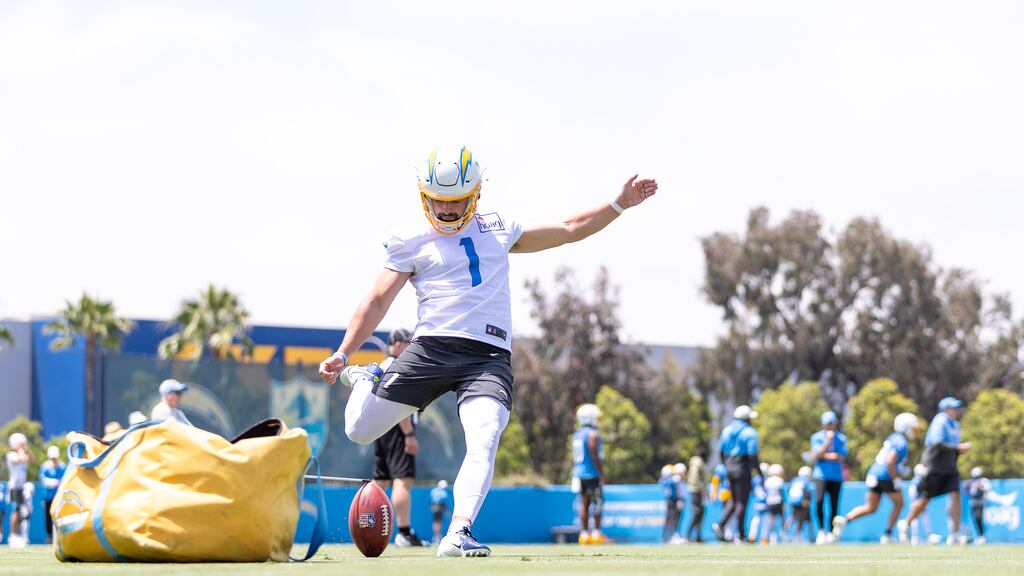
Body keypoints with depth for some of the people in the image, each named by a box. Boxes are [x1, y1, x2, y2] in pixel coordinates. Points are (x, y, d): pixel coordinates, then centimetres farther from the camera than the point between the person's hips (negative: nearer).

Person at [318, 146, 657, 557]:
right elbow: (377, 302, 6)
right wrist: (343, 354, -4)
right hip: (431, 349, -1)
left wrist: (620, 204, 20)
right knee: (360, 431, -1)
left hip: (489, 355, 1)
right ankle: (363, 383, 34)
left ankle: (458, 533, -30)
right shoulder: (411, 242, 10)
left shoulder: (497, 229, 20)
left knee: (484, 443, -24)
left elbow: (570, 230, 27)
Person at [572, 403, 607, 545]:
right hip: (591, 473, -8)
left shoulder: (577, 434, 13)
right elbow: (594, 455, -17)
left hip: (579, 473, 8)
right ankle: (596, 532, -5)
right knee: (597, 502, -3)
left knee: (584, 503, 8)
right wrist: (602, 473, -13)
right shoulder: (593, 434, -12)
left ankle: (584, 533, 8)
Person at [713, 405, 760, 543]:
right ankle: (741, 535, 3)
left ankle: (720, 524, -1)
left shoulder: (727, 430, 8)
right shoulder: (749, 433, -10)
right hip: (743, 469, -6)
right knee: (742, 502, 0)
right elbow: (752, 455, -15)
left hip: (729, 469, 6)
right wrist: (759, 471, -5)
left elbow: (721, 451, 12)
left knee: (733, 500, 17)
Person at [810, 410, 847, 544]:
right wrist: (828, 441, -14)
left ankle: (830, 532, 12)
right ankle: (821, 530, -5)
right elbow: (818, 455, -10)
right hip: (821, 476, -2)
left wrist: (824, 455, -8)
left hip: (836, 476, 2)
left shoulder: (841, 438, 7)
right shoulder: (817, 437, 3)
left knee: (834, 505, 1)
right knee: (819, 501, -19)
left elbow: (842, 458, -4)